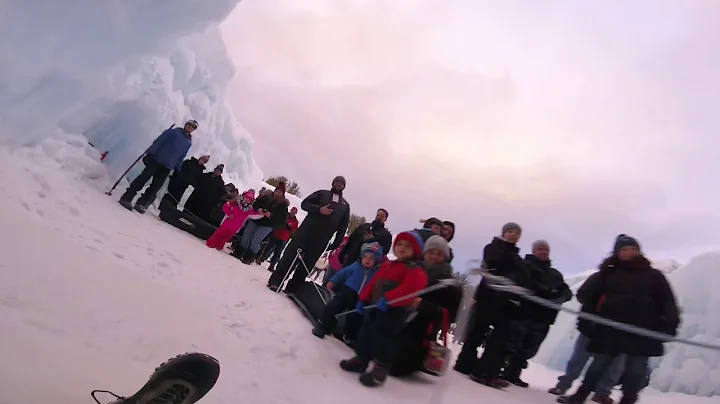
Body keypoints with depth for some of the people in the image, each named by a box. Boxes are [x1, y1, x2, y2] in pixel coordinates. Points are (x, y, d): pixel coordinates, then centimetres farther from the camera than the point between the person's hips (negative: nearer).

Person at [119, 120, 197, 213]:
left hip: (167, 167, 3)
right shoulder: (173, 132, 4)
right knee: (143, 178, -9)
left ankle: (141, 204, 1)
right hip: (156, 160, -3)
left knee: (155, 187, -3)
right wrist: (150, 153, -13)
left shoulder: (189, 142, 14)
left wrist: (177, 170, 11)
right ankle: (126, 198, -5)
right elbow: (158, 141, -3)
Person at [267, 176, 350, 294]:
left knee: (306, 264, 1)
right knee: (290, 254, -5)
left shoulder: (345, 205, 16)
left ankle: (291, 288, 8)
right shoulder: (322, 193, 12)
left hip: (322, 239, 1)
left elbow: (343, 227, 13)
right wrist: (319, 209, -15)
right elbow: (305, 203, 3)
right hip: (307, 230, -1)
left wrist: (336, 244, 3)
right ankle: (275, 281, 2)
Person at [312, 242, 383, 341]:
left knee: (354, 319, 12)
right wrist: (333, 281, -1)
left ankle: (350, 337, 34)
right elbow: (343, 273, 2)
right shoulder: (356, 266, -5)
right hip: (347, 292, 0)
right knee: (333, 307, -3)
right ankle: (322, 327, 13)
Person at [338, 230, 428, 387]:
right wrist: (363, 299, 13)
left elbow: (410, 288, -26)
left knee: (383, 337, -12)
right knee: (366, 333, 13)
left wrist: (389, 299, -33)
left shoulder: (415, 270, -8)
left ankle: (380, 369, -1)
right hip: (376, 307, 9)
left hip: (395, 311, -9)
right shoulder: (387, 265, 19)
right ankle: (361, 359, 28)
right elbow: (373, 283, 20)